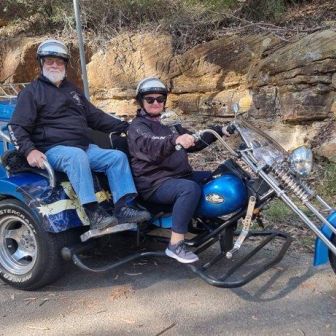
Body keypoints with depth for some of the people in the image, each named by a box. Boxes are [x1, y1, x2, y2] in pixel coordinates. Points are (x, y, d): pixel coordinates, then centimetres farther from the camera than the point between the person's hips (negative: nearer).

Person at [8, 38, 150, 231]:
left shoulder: (72, 90, 24)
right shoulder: (32, 92, 5)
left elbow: (95, 116, 25)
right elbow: (16, 127, -2)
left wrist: (125, 126, 17)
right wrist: (29, 150, -22)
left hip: (85, 147, 6)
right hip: (54, 150, -6)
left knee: (118, 157, -12)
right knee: (77, 156, -37)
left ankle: (123, 208, -20)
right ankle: (94, 215, -41)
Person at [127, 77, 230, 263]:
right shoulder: (137, 127, -5)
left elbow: (194, 142, 23)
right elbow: (152, 146, -27)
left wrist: (219, 131, 12)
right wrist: (175, 140, -47)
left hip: (181, 175, 8)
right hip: (156, 184, -8)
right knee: (191, 188, -34)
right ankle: (175, 245, -26)